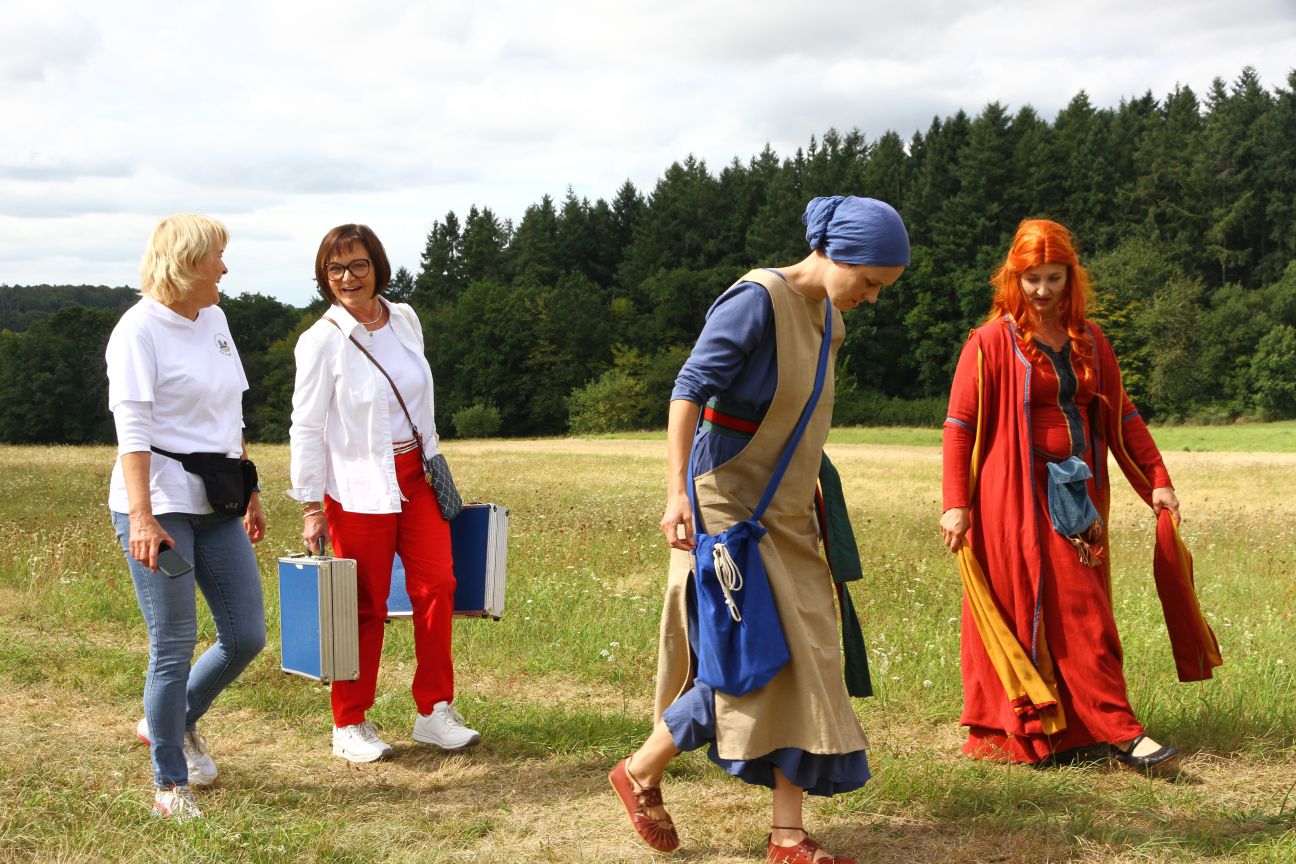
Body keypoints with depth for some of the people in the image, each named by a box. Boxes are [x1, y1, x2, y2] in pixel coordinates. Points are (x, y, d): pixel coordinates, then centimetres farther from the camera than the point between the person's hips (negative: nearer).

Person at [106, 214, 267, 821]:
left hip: (215, 504, 7)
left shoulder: (213, 320, 13)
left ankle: (174, 722, 31)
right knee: (173, 644, -2)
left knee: (246, 637, 6)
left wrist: (250, 493, 23)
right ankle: (170, 784, 11)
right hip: (160, 504, -7)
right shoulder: (139, 329, -10)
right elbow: (132, 431, -17)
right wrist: (141, 518, -24)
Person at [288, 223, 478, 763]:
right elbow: (306, 428, -8)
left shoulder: (405, 319, 5)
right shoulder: (322, 340, -10)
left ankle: (434, 713, 9)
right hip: (359, 489, -5)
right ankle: (350, 726, 15)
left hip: (416, 476, 5)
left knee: (437, 587, -2)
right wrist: (311, 506, -9)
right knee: (366, 607, 1)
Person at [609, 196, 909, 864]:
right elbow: (689, 391, -20)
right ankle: (640, 772, 13)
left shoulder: (825, 316, 8)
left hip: (785, 518, 8)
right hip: (728, 507, -8)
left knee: (802, 665, 5)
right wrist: (677, 492, -27)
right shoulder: (756, 301, -17)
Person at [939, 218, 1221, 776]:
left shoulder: (1088, 341, 11)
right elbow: (960, 426, -7)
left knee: (1083, 615, 5)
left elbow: (1120, 415, 16)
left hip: (1078, 495, 5)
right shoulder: (992, 342, -4)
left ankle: (1077, 733, 13)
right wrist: (956, 503, -14)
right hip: (1016, 500, -5)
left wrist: (1157, 480, 9)